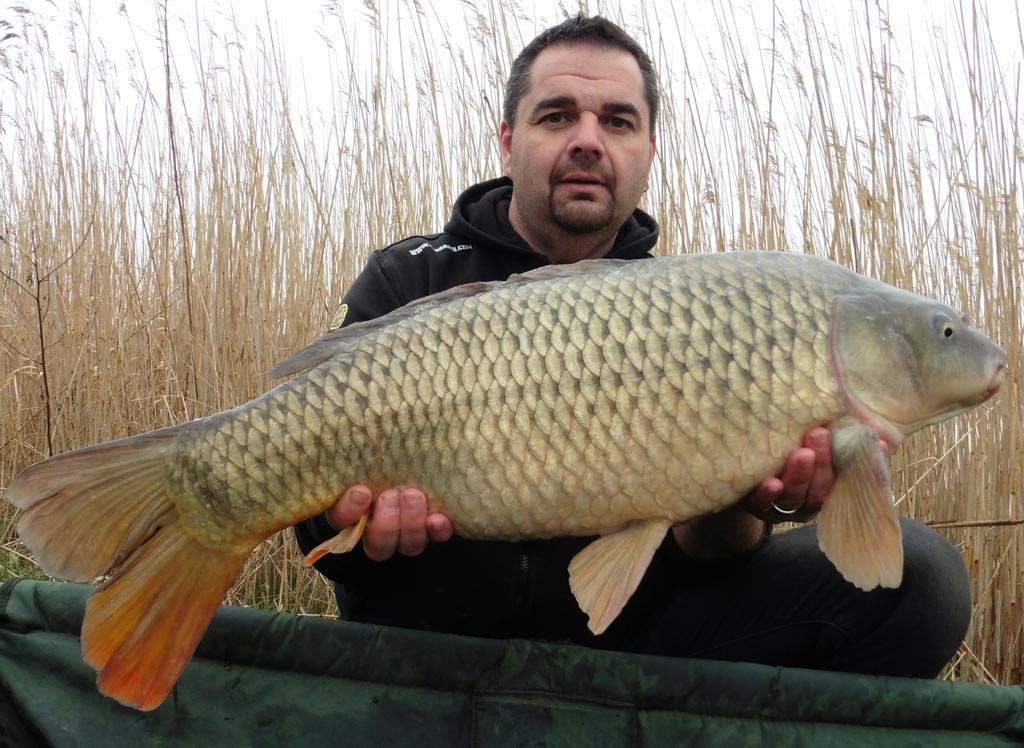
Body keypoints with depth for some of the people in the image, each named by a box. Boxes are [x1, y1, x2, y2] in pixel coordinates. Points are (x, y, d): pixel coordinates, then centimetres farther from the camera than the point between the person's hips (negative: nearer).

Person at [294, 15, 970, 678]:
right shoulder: (407, 283, 4)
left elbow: (685, 552, -2)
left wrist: (735, 509, -27)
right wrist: (351, 523, -30)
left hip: (627, 644, 2)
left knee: (913, 571, -15)